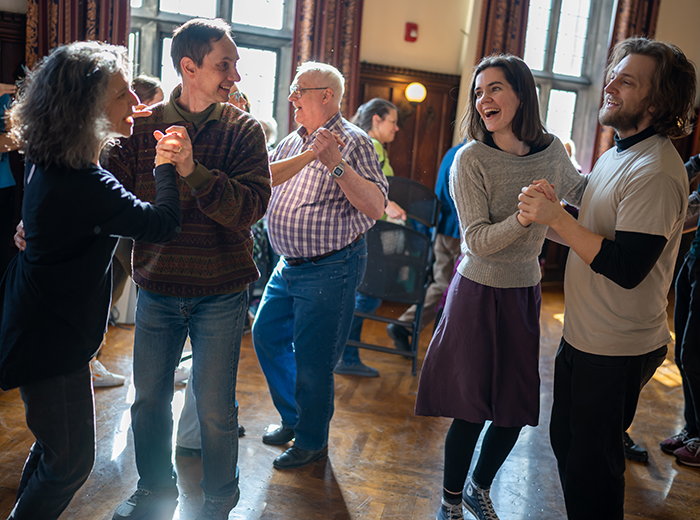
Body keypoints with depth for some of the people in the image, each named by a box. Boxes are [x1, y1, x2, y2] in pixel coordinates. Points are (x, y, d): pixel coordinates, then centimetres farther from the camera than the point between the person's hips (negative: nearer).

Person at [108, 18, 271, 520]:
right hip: (158, 289, 2)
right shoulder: (144, 126, -2)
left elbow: (251, 207, -19)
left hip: (220, 294, -2)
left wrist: (193, 170, -32)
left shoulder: (244, 130, -6)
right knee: (149, 399, 15)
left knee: (215, 409, 6)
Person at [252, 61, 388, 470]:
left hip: (330, 270, -9)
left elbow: (376, 208, -22)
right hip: (290, 265, 9)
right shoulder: (292, 142, 11)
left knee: (311, 360, 0)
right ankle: (293, 419, 37)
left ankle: (312, 441, 23)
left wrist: (337, 164, -30)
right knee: (267, 335, 17)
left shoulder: (353, 142, -12)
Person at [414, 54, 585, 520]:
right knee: (472, 409, 4)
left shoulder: (551, 151, 0)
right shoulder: (471, 159, -13)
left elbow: (580, 191, 21)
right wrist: (522, 218, -35)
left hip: (526, 293, 5)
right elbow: (478, 241, -19)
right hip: (480, 294, -4)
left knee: (517, 409, 12)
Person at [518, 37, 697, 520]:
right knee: (565, 441, 23)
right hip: (582, 336, 9)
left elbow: (626, 268, -28)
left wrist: (556, 217, -25)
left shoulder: (656, 173, -22)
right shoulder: (617, 153, 9)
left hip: (618, 352, -9)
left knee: (592, 464, 7)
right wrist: (552, 206, -2)